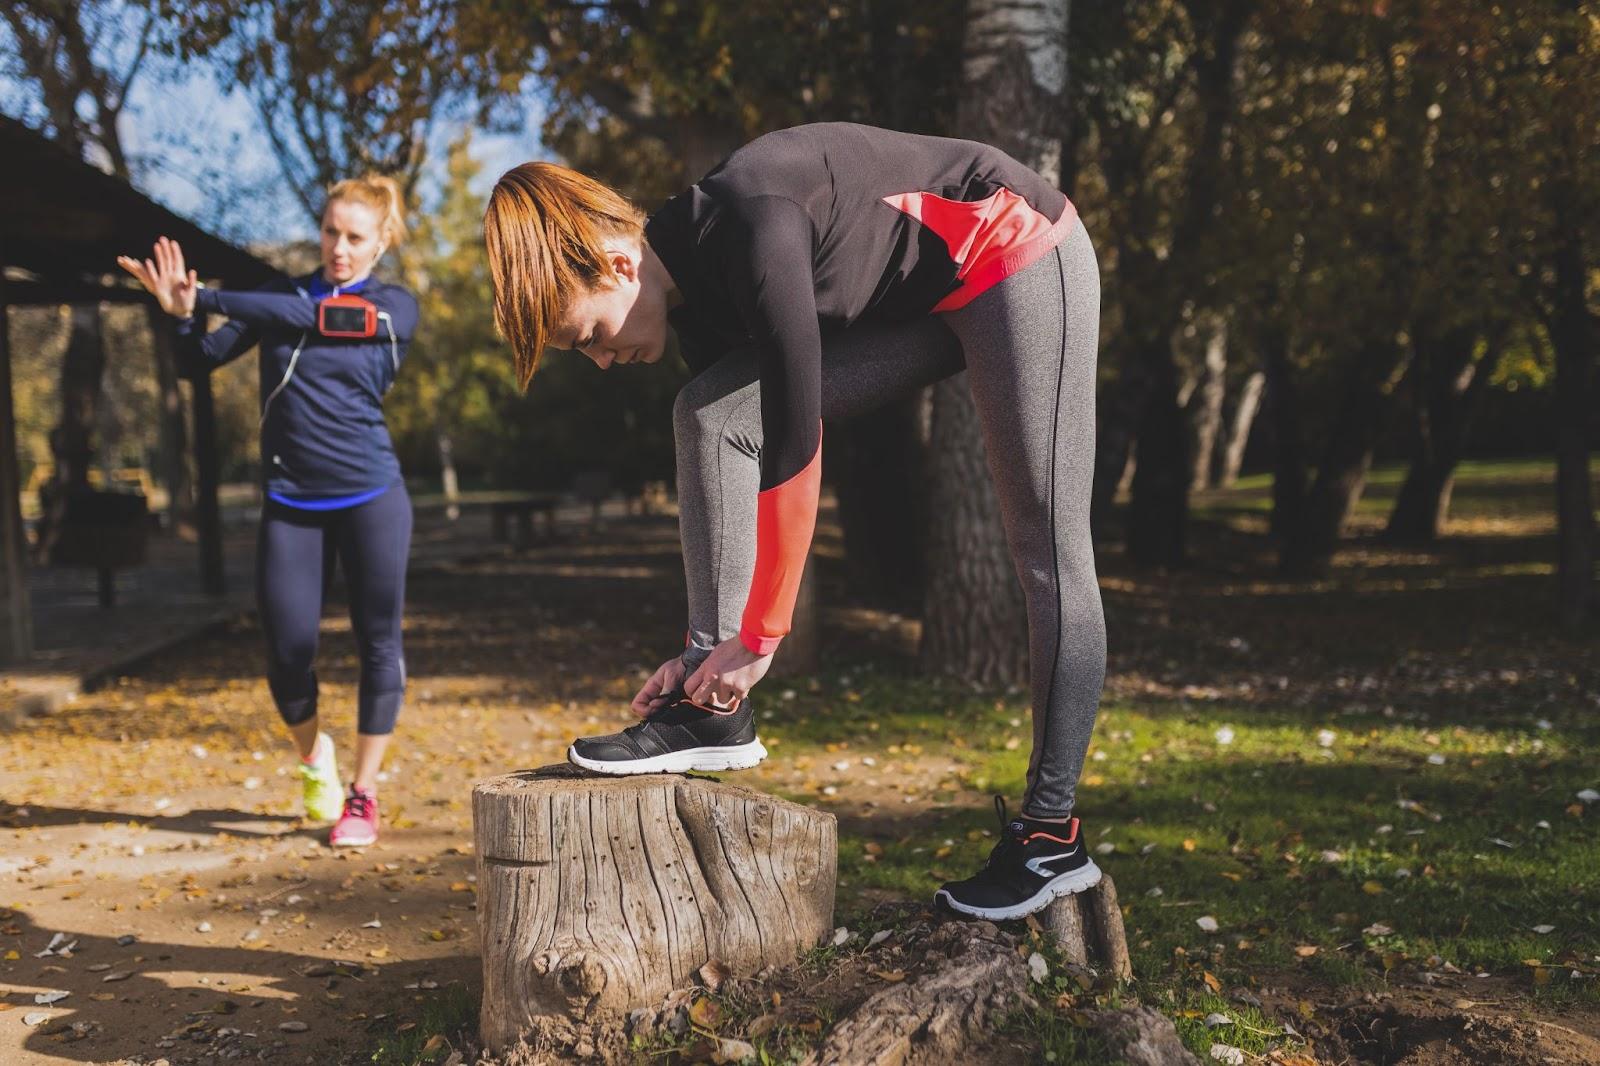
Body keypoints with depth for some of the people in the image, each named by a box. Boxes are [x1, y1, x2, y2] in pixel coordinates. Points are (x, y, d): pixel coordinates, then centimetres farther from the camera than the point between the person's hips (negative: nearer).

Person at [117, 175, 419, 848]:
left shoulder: (395, 309, -3)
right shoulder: (279, 297, 5)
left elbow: (303, 316, -18)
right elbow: (198, 363, 4)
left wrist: (202, 298, -19)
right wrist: (185, 313, -16)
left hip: (370, 497, -2)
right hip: (291, 503, 2)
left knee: (378, 642, 1)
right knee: (289, 649, -1)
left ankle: (363, 794, 15)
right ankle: (312, 756, 28)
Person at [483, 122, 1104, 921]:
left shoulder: (751, 228, -30)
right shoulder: (694, 292, -5)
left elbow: (795, 449, -30)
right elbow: (738, 461, 2)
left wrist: (758, 638, -23)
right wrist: (711, 645, 4)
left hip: (1019, 259, -8)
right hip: (920, 304, 8)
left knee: (1047, 551, -7)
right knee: (709, 416, -7)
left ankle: (1052, 836, 1)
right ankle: (712, 708, -8)